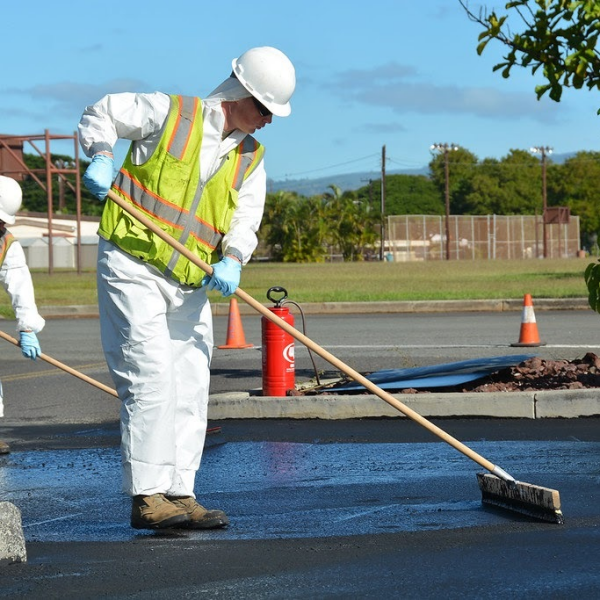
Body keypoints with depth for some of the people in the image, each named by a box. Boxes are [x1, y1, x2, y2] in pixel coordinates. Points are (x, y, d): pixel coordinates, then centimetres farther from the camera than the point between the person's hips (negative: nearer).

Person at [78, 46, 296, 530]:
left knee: (190, 390, 7)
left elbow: (245, 219, 1)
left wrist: (232, 260, -20)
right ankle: (147, 498, -12)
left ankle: (179, 495, 14)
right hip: (132, 269, -7)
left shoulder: (251, 159, 11)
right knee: (151, 380, -13)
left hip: (190, 284, 7)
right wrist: (102, 156, -16)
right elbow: (100, 115, 4)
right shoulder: (170, 114, -4)